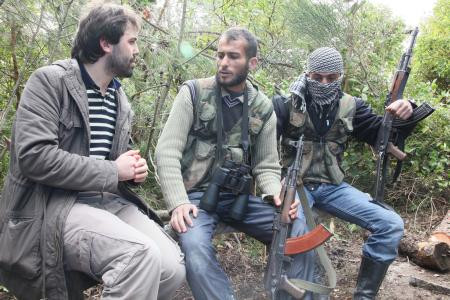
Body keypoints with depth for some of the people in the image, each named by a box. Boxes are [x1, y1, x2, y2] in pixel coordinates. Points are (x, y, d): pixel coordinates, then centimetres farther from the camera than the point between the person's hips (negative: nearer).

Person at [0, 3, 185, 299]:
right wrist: (113, 172, -14)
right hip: (54, 204, -7)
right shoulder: (50, 81, -7)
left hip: (108, 199, 7)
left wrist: (133, 169, 2)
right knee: (142, 256, -32)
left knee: (172, 268, -15)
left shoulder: (121, 100, 15)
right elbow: (34, 156, -19)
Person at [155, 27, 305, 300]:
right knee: (195, 246, -35)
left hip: (239, 197, 3)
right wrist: (178, 202, -21)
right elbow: (167, 151, -8)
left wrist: (278, 194, -14)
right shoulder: (193, 93, -2)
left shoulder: (263, 108, 7)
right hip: (196, 195, -3)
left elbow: (267, 167, 9)